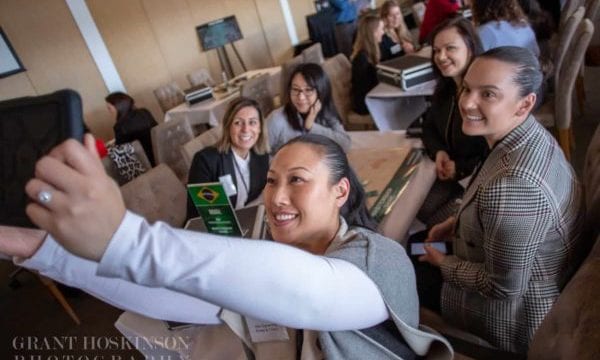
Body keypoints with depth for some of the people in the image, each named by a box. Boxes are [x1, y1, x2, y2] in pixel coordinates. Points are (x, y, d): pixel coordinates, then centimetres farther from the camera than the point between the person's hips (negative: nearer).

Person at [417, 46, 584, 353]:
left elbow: (504, 287, -29)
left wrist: (443, 264, -14)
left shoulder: (511, 185, -41)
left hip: (518, 314, -8)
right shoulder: (531, 134, -10)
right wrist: (457, 222, 1)